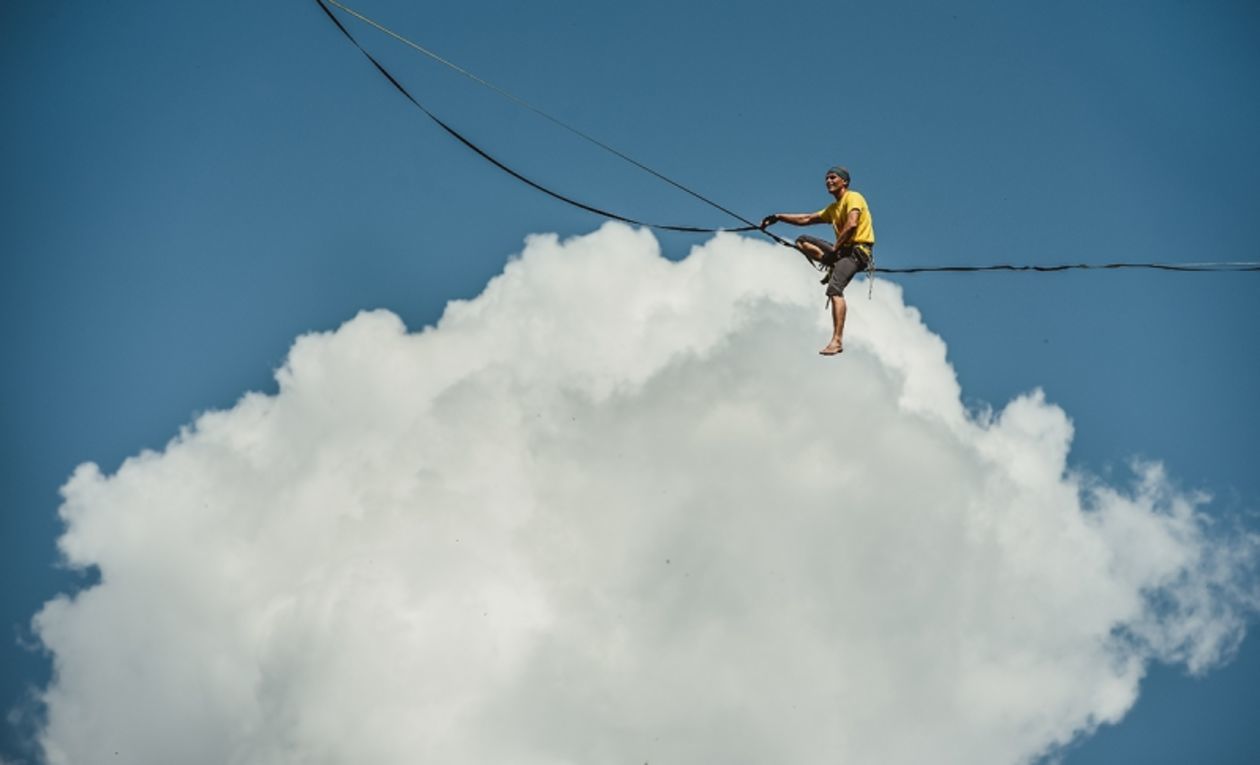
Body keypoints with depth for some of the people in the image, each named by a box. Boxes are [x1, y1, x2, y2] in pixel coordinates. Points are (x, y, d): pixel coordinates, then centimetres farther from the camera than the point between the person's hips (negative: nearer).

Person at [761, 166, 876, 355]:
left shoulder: (853, 198, -4)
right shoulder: (833, 208, 23)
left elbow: (851, 224, -20)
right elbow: (806, 219, 28)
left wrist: (834, 249, -17)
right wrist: (778, 217, 21)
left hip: (858, 249, -9)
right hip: (842, 250, 9)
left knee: (834, 288, -28)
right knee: (802, 241, 8)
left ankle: (837, 340, -35)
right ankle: (834, 267, -9)